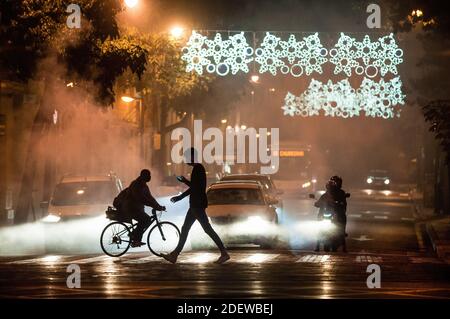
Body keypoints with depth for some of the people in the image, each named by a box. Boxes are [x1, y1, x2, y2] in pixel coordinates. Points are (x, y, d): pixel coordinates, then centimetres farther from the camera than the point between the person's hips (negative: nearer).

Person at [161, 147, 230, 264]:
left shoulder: (198, 168, -14)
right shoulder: (197, 169, 16)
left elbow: (197, 187, -22)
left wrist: (185, 181, -12)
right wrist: (179, 197, 27)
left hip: (198, 204, -10)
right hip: (195, 205, 10)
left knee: (207, 229, -9)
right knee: (185, 229, 10)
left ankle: (224, 253, -7)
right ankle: (175, 255, 12)